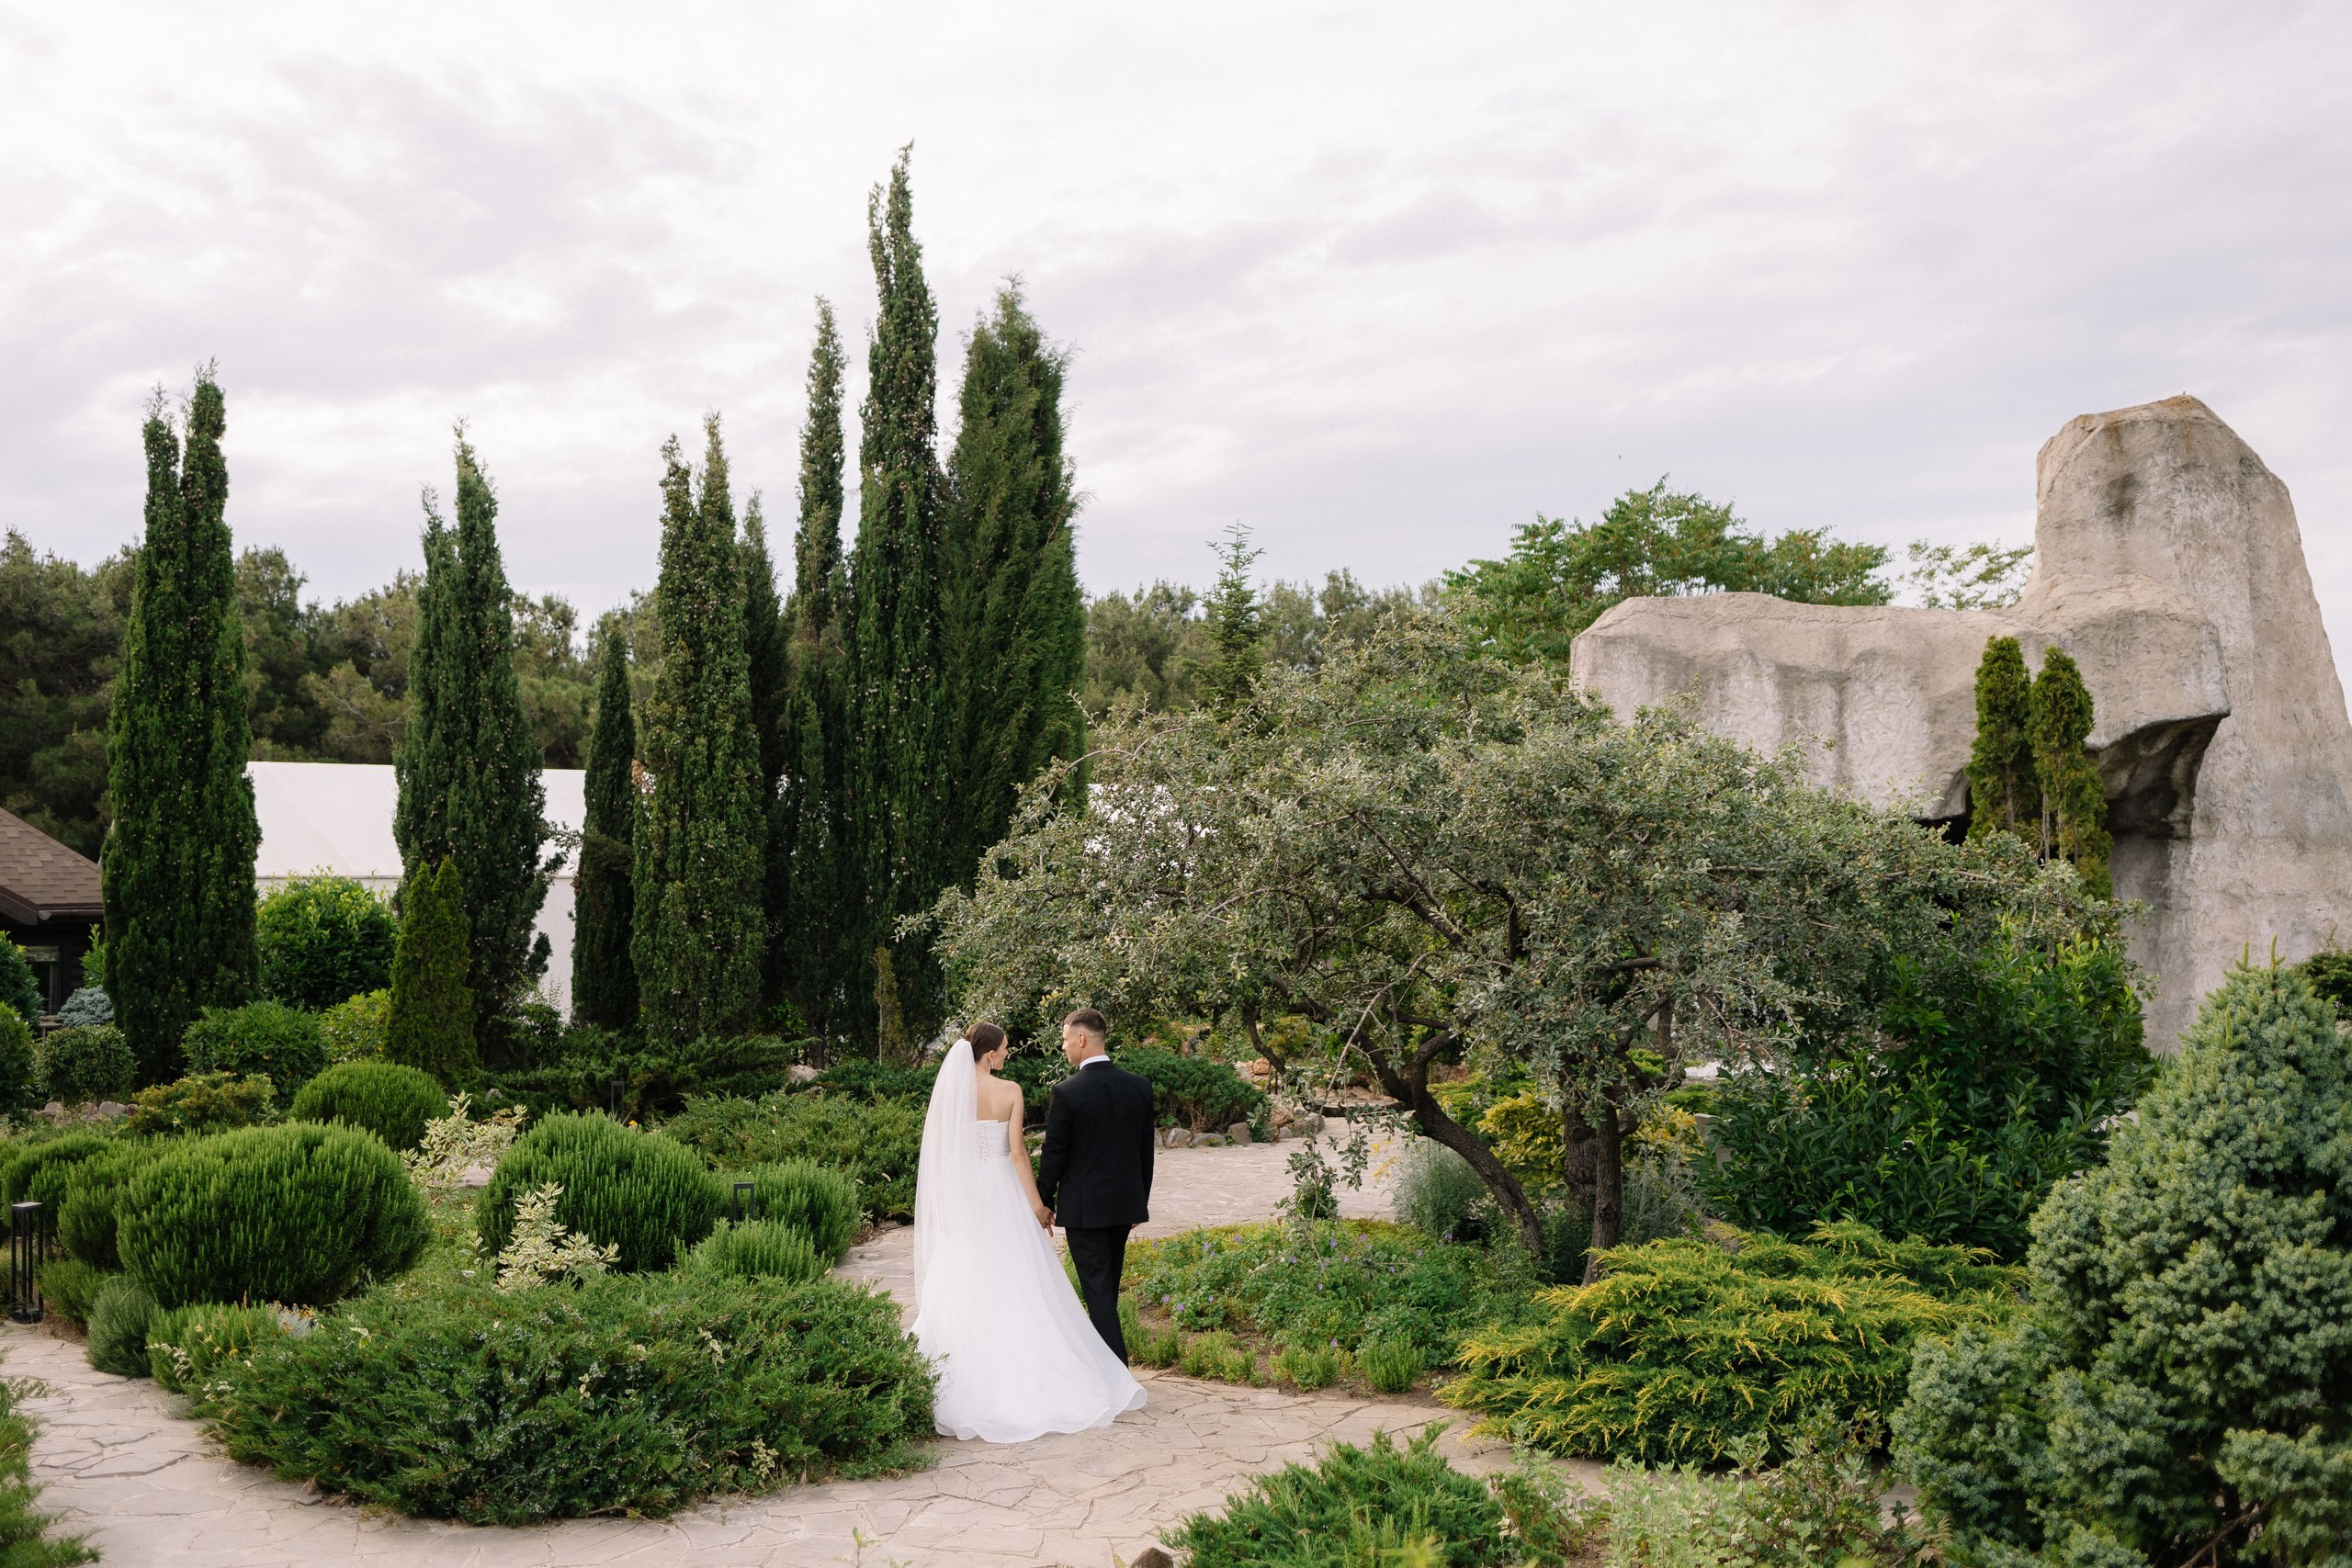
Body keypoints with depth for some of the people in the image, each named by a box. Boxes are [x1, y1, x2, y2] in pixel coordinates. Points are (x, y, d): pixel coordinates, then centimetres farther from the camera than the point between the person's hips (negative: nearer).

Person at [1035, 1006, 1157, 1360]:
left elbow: (1054, 1155, -11)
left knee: (1097, 1288, -1)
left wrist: (1044, 1201, 2)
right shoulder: (1140, 1086, 0)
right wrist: (1141, 1199, 17)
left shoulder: (1067, 1092, -16)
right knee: (1108, 1285, 19)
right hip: (1125, 1201, 6)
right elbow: (1146, 1150, 7)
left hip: (1083, 1206, -6)